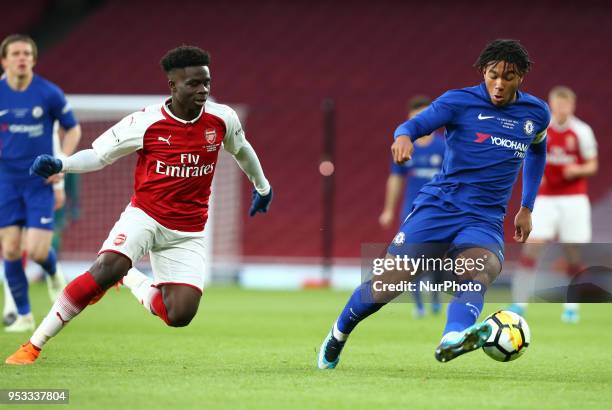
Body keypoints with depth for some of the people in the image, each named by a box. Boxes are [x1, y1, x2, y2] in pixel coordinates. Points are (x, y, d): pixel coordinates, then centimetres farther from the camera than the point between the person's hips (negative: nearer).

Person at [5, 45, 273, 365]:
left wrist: (262, 185, 34)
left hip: (188, 232, 3)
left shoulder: (222, 119, -4)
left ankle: (128, 279, 21)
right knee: (107, 267, -31)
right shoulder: (146, 123, -12)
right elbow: (99, 154, -4)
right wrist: (60, 165, -22)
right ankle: (33, 346, -22)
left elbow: (241, 148, 18)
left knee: (179, 315, -12)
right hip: (144, 215, -3)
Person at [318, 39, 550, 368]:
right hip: (438, 206, -2)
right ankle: (338, 335, 26)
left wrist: (527, 209, 29)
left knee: (480, 272, -33)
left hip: (485, 221, 2)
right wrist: (404, 137, -42)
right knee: (384, 287, -5)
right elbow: (416, 124, -17)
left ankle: (452, 340, -62)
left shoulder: (537, 113, 11)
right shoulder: (460, 101, -3)